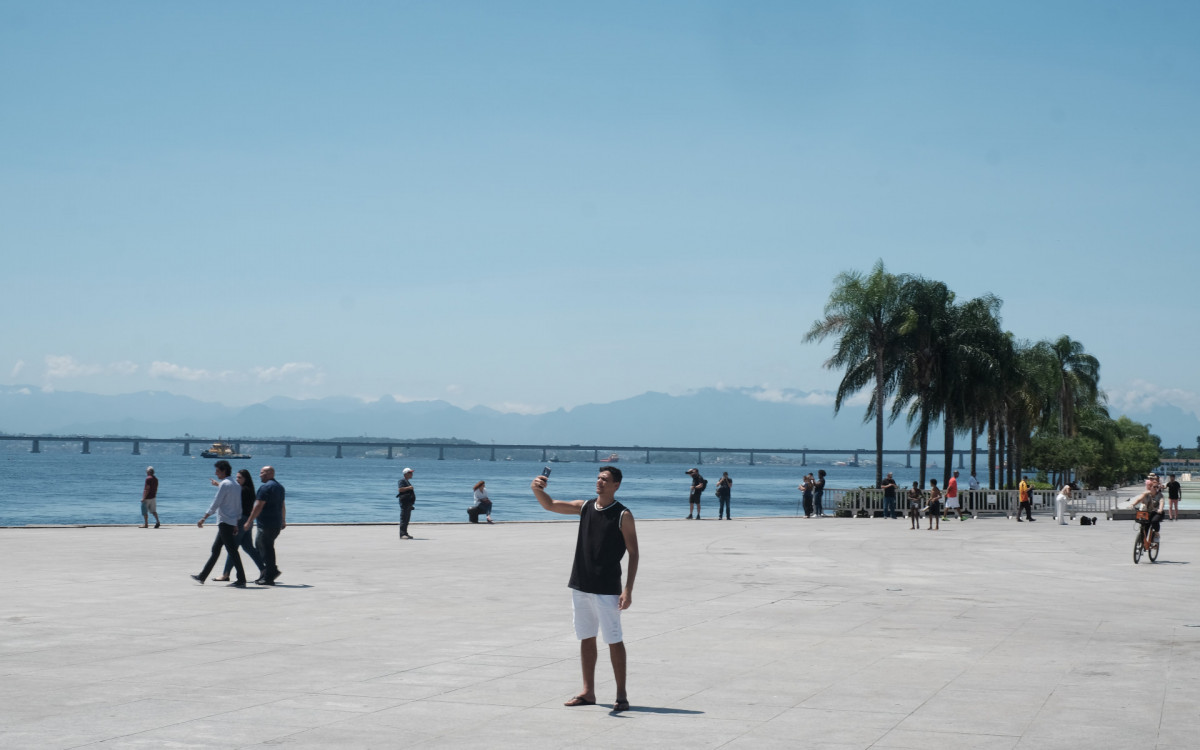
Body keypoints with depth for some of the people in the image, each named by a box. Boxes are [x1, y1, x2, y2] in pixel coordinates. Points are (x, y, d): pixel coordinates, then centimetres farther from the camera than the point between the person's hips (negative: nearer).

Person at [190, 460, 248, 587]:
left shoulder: (224, 484, -12)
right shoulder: (235, 485, 16)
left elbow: (215, 503, -15)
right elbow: (239, 507, 18)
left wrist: (203, 519, -11)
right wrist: (236, 524, 21)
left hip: (224, 522, -10)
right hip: (231, 522, 10)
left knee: (232, 551, -10)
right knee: (215, 549, 15)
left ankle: (241, 580, -12)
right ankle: (203, 576, 23)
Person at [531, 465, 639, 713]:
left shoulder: (622, 515, -8)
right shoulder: (585, 507, 7)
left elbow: (633, 553, -7)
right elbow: (550, 505, 10)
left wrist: (628, 589, -15)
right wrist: (537, 490, -13)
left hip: (607, 588, -6)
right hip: (581, 585, 6)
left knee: (614, 641, -2)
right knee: (586, 638, 11)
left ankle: (621, 695, 4)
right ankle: (588, 692, 19)